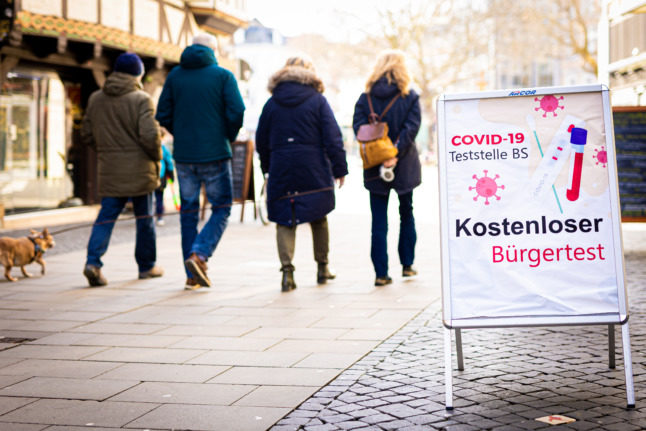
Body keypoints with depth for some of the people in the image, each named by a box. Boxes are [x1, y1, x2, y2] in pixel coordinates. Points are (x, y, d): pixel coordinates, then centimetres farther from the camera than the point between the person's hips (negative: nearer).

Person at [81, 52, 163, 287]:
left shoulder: (95, 99, 7)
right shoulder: (141, 100, -10)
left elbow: (86, 136, 10)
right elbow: (149, 135, -19)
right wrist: (157, 157, -1)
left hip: (109, 171, 4)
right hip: (139, 170, -4)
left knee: (106, 216, 5)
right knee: (145, 218, 10)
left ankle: (93, 261, -14)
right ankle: (147, 266, 21)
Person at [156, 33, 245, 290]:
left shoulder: (175, 75, 7)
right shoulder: (223, 76, -2)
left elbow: (163, 115, 5)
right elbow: (236, 112, -10)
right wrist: (230, 136, 8)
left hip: (183, 154, 3)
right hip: (215, 154, -3)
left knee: (188, 212, 10)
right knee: (221, 209, 7)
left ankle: (192, 276, 9)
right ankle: (199, 254, -15)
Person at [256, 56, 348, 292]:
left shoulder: (272, 102, 7)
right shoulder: (318, 100, 0)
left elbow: (261, 140, 10)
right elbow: (333, 138, -5)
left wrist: (267, 168, 21)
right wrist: (339, 168, 0)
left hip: (281, 171, 1)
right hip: (314, 172, -1)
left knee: (284, 220, 3)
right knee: (319, 218, 14)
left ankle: (287, 269, -12)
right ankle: (322, 267, 21)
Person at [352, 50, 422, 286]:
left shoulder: (366, 98, 0)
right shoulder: (410, 97, -4)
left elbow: (358, 127, -9)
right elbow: (411, 127, -14)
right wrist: (395, 154, -17)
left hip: (374, 168, 1)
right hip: (404, 166, 0)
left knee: (379, 221, 3)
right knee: (406, 214, 18)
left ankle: (381, 273, 0)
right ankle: (407, 265, 23)